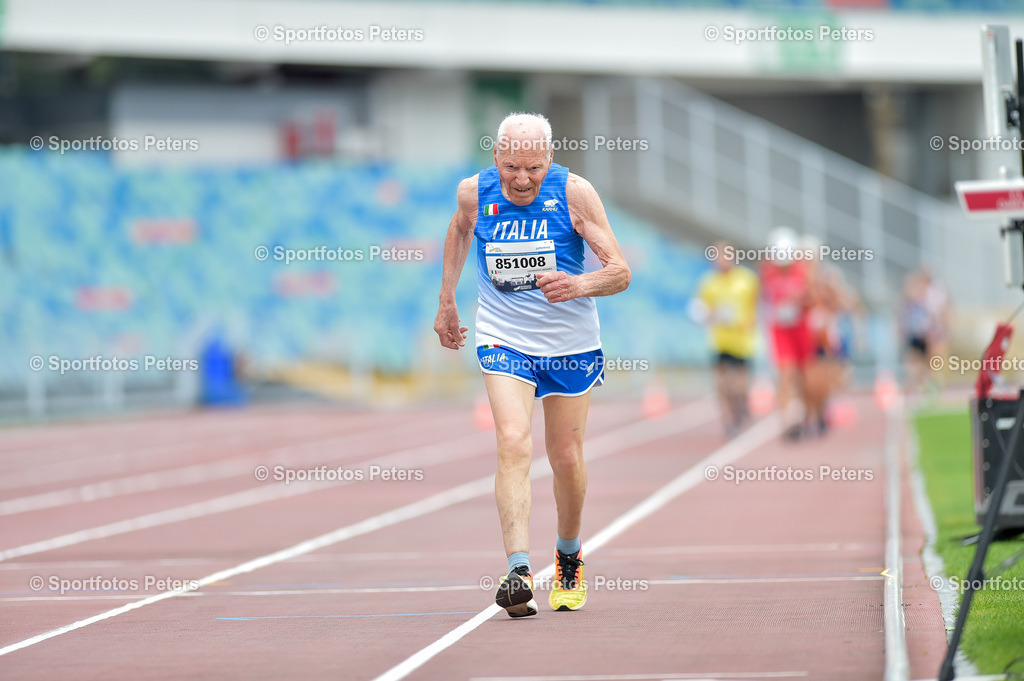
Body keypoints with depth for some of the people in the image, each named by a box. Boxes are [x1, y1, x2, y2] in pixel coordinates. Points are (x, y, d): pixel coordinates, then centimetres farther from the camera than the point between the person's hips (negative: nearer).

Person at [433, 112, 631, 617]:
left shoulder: (573, 193, -16)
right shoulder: (474, 192, -9)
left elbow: (620, 271, -16)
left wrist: (579, 284, -37)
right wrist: (446, 301, 18)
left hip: (569, 344, 0)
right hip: (503, 341, 0)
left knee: (566, 459, 9)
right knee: (513, 444, -21)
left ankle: (569, 557, 37)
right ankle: (518, 572, -30)